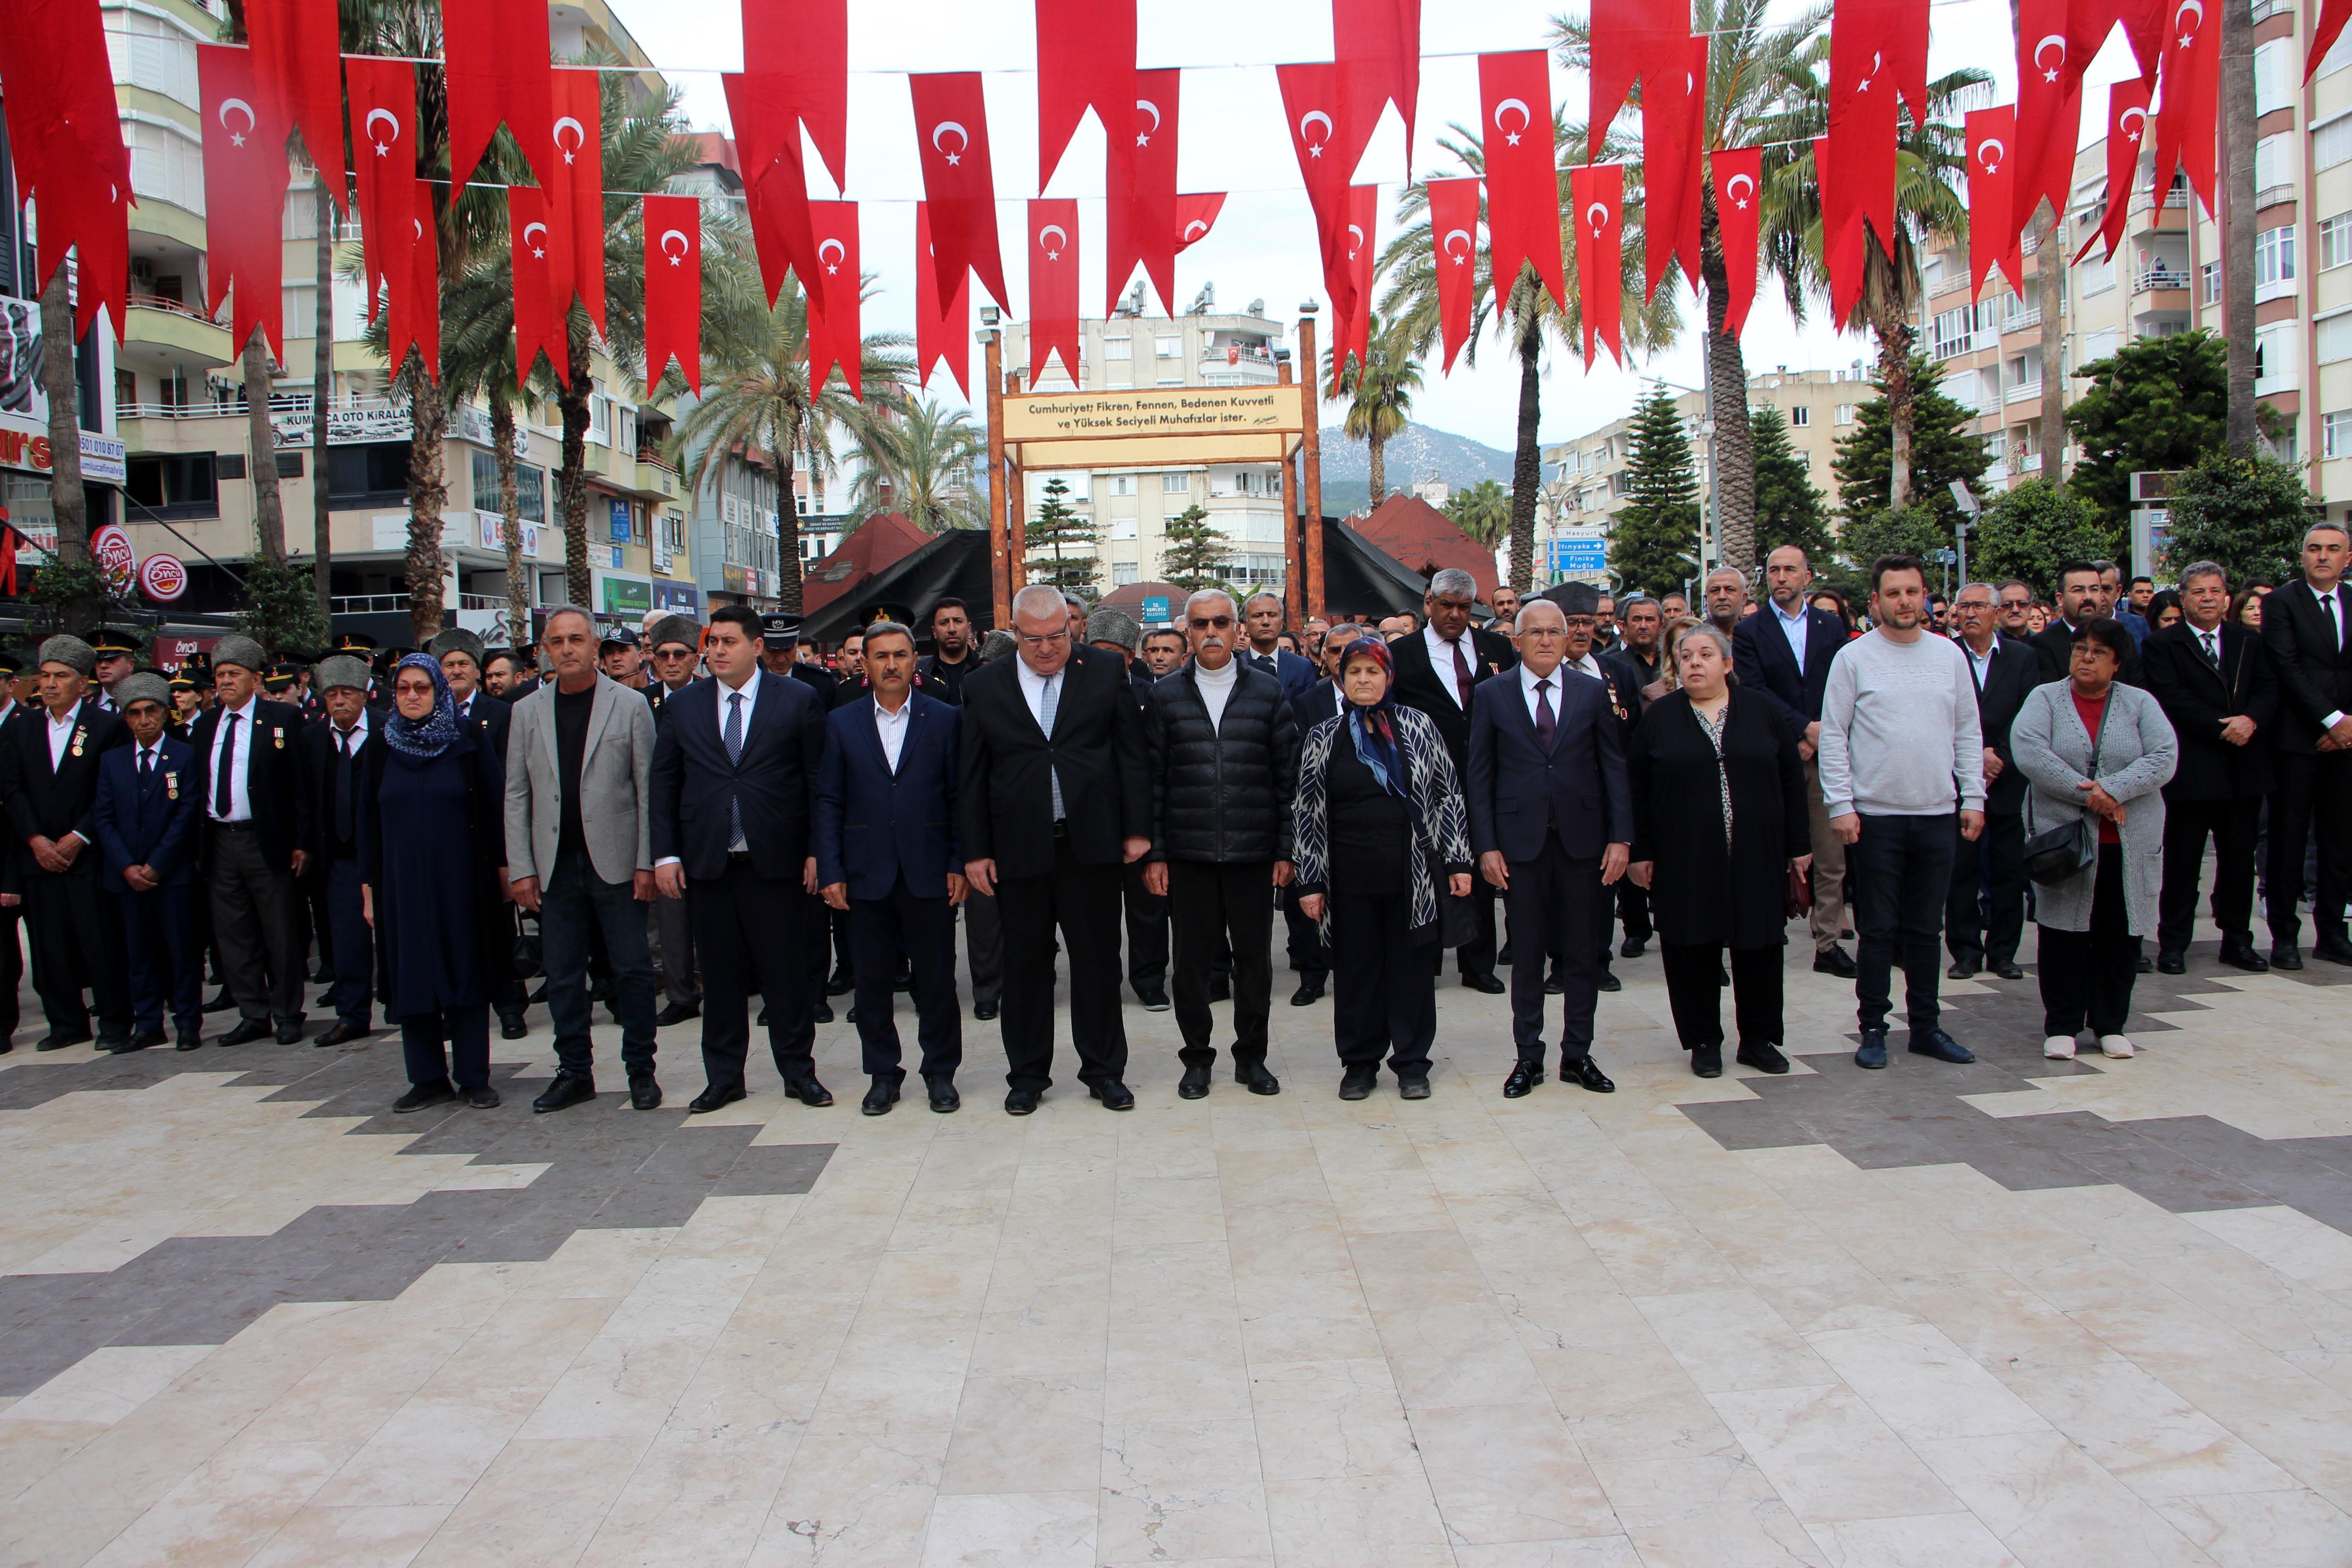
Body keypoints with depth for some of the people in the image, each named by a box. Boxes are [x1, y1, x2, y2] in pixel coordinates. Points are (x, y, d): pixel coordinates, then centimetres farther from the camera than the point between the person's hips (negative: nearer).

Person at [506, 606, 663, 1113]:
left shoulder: (630, 706, 0)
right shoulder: (528, 711, 9)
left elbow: (648, 789, -2)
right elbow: (517, 795, 8)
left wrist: (645, 862, -8)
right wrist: (522, 869, 1)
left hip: (615, 861, -3)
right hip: (555, 864, 3)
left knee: (632, 969, 1)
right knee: (562, 975, 8)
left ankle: (641, 1070, 14)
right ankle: (575, 1072, 19)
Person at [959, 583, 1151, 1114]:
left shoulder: (1106, 672, 2)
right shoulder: (984, 687, 4)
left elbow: (1131, 753, 2)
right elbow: (972, 777, 5)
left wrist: (1137, 829, -2)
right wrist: (976, 851, 1)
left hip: (1091, 844, -1)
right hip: (1018, 847, 1)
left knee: (1098, 960, 8)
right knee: (1025, 964, 10)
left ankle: (1103, 1070, 21)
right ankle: (1027, 1074, 23)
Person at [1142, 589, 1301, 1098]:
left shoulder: (1268, 691, 5)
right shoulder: (1165, 696, 6)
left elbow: (1287, 775, 5)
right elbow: (1153, 781, 5)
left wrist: (1285, 849, 0)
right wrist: (1154, 853, 0)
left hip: (1252, 850, 0)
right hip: (1188, 854, 0)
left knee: (1254, 957, 6)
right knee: (1192, 960, 5)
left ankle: (1252, 1056, 22)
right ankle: (1197, 1057, 21)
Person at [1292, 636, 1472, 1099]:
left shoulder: (1418, 727, 4)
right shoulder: (1323, 738, 4)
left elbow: (1447, 794, 5)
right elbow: (1308, 812, 4)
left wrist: (1457, 861, 1)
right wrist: (1309, 882, 0)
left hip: (1411, 875, 0)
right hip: (1350, 879, 0)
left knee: (1412, 965, 6)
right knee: (1355, 969, 7)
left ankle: (1412, 1062, 19)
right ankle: (1360, 1062, 20)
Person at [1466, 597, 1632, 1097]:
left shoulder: (1592, 694, 6)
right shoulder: (1492, 696, 3)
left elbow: (1614, 768, 4)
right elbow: (1480, 776, 1)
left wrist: (1620, 836, -4)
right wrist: (1486, 846, -5)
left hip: (1582, 840, 1)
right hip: (1521, 840, -1)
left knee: (1581, 951, 8)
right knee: (1527, 953, 6)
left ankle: (1578, 1054, 19)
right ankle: (1528, 1057, 16)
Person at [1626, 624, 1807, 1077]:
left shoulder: (1763, 710, 5)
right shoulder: (1659, 717, 2)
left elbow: (1792, 779, 6)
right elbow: (1636, 788, 2)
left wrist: (1799, 845, 3)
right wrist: (1640, 851, -3)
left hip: (1756, 854, 1)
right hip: (1685, 859, -1)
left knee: (1758, 945, 6)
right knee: (1694, 948, 3)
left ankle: (1758, 1040, 21)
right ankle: (1704, 1041, 16)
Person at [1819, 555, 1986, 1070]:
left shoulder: (1950, 655, 8)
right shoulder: (1853, 657, -2)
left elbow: (1968, 733, 11)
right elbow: (1834, 736, -4)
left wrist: (1973, 797, 5)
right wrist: (1840, 805, -10)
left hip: (1937, 814, 3)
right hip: (1875, 815, -3)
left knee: (1925, 929, 12)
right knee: (1878, 930, 3)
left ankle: (1926, 1027, 21)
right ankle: (1873, 1029, 13)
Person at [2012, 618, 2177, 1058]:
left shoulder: (2141, 704, 8)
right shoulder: (2045, 699, 3)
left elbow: (2164, 758, -6)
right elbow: (2029, 752, -13)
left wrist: (2113, 789, -20)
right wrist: (2086, 793, -19)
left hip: (2128, 844, 2)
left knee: (2120, 935, 6)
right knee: (2064, 933, 1)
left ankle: (2110, 1024, 19)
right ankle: (2062, 1026, 11)